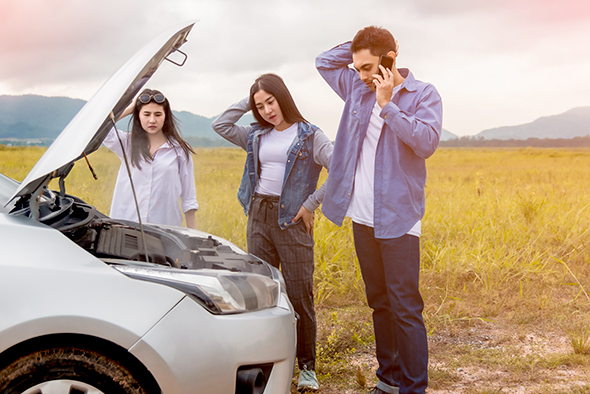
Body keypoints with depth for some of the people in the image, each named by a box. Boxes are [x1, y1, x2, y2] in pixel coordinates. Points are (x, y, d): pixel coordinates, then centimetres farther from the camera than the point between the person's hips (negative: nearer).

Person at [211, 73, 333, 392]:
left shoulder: (309, 135, -1)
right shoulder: (256, 136, 13)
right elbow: (220, 125, 14)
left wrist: (311, 203, -10)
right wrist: (247, 101, 9)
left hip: (291, 219, -5)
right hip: (258, 216, 5)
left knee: (300, 296, -3)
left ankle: (307, 367, 12)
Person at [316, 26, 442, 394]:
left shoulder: (423, 95, -5)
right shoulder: (358, 88, 10)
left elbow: (427, 142, -18)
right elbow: (324, 61, 21)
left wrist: (388, 105, -19)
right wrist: (361, 45, 8)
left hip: (397, 220, -6)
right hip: (362, 217, 6)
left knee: (405, 308, -5)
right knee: (379, 304, 15)